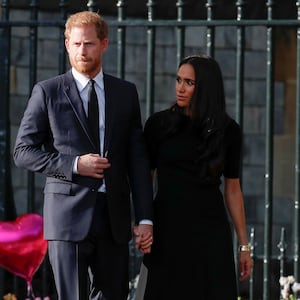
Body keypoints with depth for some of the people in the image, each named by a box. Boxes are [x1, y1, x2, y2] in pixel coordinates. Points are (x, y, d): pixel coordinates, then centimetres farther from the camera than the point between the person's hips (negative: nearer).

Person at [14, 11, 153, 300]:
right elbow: (23, 152, 0)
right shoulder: (47, 92, 1)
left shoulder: (126, 93, 10)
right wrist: (74, 165, -13)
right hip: (68, 213, -3)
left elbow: (137, 159, 8)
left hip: (114, 216, 3)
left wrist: (145, 218, 1)